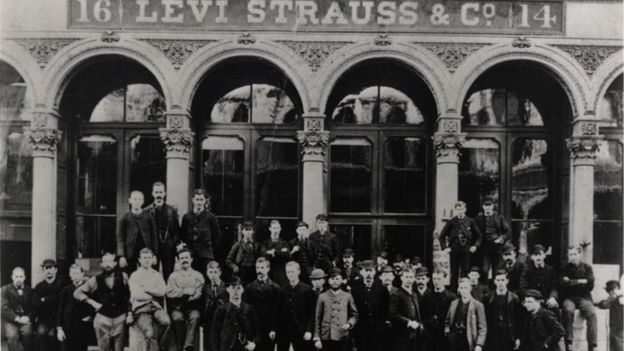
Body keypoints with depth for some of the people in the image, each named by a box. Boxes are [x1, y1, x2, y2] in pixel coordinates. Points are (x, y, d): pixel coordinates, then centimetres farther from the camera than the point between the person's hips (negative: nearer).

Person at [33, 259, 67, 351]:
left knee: (52, 333, -25)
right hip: (43, 318, 2)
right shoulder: (39, 286, 12)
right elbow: (35, 303, 2)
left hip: (57, 317, -2)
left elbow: (61, 298, -11)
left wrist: (45, 300, -4)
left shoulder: (61, 284, 3)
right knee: (41, 331, -25)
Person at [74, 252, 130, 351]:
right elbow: (77, 293, 7)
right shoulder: (95, 280, 1)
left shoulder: (123, 277, 0)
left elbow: (129, 293, 3)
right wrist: (92, 302, -2)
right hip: (102, 318, 0)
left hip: (120, 318, 0)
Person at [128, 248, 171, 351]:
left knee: (166, 321, -30)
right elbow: (137, 295, -3)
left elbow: (162, 292, 1)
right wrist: (154, 294, 4)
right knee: (149, 333, -29)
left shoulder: (157, 275, 19)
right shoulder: (134, 276, 11)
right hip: (141, 308, -2)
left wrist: (145, 289, -1)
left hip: (155, 305, 2)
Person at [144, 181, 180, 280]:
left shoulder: (172, 210, 7)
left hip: (169, 247, 1)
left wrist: (177, 243, -2)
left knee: (168, 274, 3)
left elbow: (177, 230, 7)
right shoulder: (147, 211, 3)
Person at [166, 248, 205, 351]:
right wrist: (186, 291, -9)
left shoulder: (198, 276, 15)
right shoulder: (173, 276, 17)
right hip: (177, 307, 0)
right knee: (177, 318, -33)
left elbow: (198, 294, 0)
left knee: (195, 316, -33)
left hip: (192, 306, 0)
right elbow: (170, 293, 0)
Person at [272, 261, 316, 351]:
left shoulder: (307, 289, -1)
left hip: (300, 332, -3)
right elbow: (277, 312, 8)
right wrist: (274, 329, 0)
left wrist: (309, 330, -12)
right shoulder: (283, 290, 9)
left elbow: (312, 312, -3)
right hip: (283, 331, 3)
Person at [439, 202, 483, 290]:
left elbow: (478, 236, 9)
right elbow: (442, 236, 8)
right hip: (454, 250, 0)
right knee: (454, 273, 4)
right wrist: (445, 247, 0)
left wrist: (475, 245, -3)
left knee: (465, 273, -2)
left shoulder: (470, 222, 1)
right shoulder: (451, 222, 2)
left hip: (466, 250, 0)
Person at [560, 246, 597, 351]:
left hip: (584, 297, 1)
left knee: (592, 313, -30)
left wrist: (571, 282, -1)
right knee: (568, 311, -34)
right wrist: (580, 281, -7)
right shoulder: (565, 269, 13)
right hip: (568, 298, -1)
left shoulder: (587, 268, 13)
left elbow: (590, 285, 1)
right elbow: (563, 284, -3)